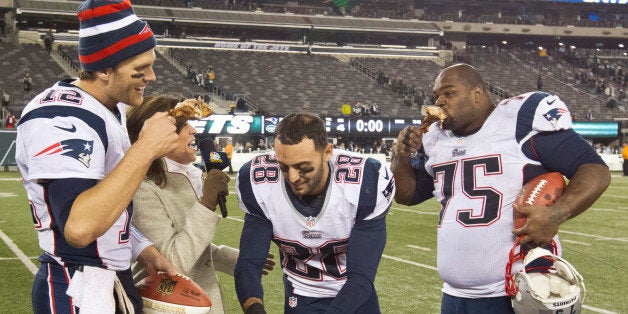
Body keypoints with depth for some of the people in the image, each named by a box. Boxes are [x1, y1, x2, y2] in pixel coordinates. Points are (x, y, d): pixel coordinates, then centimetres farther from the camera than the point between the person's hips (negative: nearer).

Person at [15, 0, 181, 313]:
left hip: (116, 281, 9)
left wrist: (144, 251, 4)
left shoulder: (113, 108, 9)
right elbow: (79, 228, -35)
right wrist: (146, 148, -30)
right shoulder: (61, 120, -23)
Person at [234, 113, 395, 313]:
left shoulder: (366, 186, -26)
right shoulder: (261, 186, -21)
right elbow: (249, 263, -20)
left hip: (356, 297, -1)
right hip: (299, 298, 1)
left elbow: (361, 276, -25)